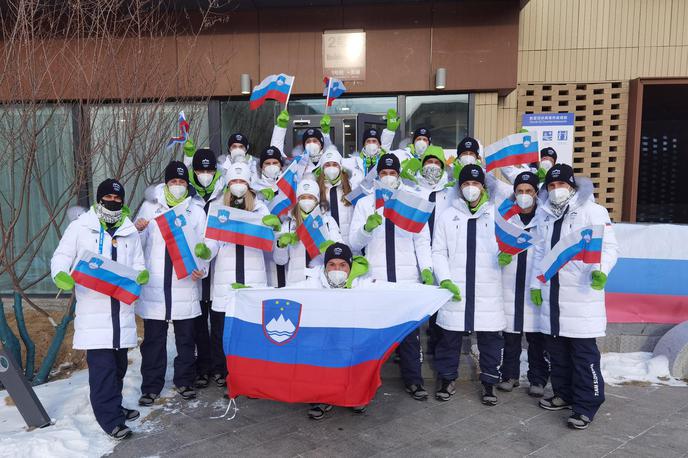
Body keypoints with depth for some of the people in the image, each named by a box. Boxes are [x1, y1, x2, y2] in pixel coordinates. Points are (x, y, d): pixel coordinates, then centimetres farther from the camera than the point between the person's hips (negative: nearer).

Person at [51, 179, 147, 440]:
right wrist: (61, 275, -16)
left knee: (119, 362, 14)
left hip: (122, 308, 5)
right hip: (93, 308, -4)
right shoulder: (80, 227, 4)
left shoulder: (130, 232, 14)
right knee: (102, 364, -7)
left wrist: (141, 274, -6)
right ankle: (110, 418, 0)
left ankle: (113, 407, 30)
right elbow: (61, 258, 6)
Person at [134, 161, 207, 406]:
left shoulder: (197, 212, 6)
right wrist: (137, 230, -13)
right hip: (154, 286, 0)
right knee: (153, 338, 8)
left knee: (186, 337, 10)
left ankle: (185, 381, 25)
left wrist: (201, 269, -13)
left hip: (185, 285, 0)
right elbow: (137, 245, 9)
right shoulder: (149, 208, 7)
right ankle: (151, 385, 20)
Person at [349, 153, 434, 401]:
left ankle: (413, 380, 15)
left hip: (407, 278, 1)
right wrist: (367, 227, -18)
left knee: (410, 329, 4)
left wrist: (426, 268, -5)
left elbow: (422, 239, 8)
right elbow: (354, 243, 2)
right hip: (375, 278, 0)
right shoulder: (364, 203, 8)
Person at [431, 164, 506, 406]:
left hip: (488, 291, 0)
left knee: (490, 337, 7)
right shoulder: (448, 216, 8)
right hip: (455, 290, 0)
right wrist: (445, 280, -6)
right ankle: (447, 379, 25)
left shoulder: (497, 215, 6)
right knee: (450, 336, 7)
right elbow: (438, 252, 7)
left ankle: (489, 382, 24)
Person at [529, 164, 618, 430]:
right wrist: (535, 284, 17)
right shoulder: (546, 216, 17)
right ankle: (564, 395, 29)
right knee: (556, 349, 13)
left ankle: (586, 407, 7)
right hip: (552, 294, 6)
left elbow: (609, 246, -8)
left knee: (584, 352, -3)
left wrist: (601, 270, -26)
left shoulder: (592, 211, -2)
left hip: (582, 294, -6)